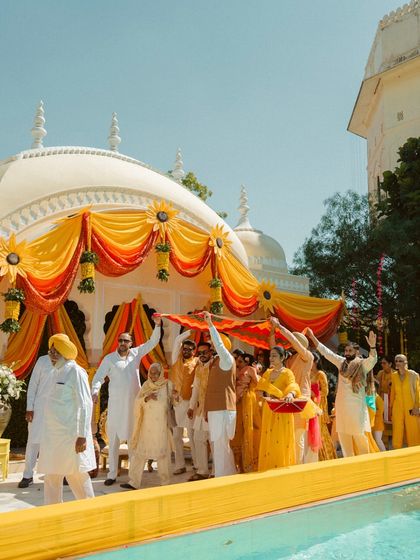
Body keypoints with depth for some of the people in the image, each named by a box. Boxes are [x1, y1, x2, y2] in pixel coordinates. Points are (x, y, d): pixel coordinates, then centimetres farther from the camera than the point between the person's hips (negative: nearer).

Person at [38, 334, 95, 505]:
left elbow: (85, 405, -16)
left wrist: (82, 436, -19)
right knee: (51, 475, 12)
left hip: (70, 435, -8)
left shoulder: (75, 372, -12)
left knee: (76, 474, 1)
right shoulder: (58, 372, 12)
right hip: (53, 435, 8)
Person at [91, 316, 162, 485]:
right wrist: (95, 391, -22)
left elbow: (153, 342, 4)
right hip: (115, 403, -2)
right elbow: (98, 377, -4)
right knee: (114, 439, 1)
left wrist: (157, 325, -8)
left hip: (134, 403, 3)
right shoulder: (109, 358, -3)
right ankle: (112, 474, 9)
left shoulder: (136, 353, 4)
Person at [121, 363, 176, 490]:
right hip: (147, 424, 2)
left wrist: (175, 396, -21)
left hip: (162, 425, -2)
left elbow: (174, 402, 1)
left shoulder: (168, 384, -2)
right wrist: (147, 398, -21)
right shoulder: (146, 385, 4)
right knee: (140, 451, 2)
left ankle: (165, 482, 15)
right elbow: (137, 402, -2)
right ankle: (134, 482, 7)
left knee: (162, 451, 4)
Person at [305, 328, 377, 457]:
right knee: (343, 437, 11)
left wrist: (372, 346, -43)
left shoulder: (363, 364, -5)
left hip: (356, 406, -5)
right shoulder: (342, 362, 8)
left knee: (360, 437, -3)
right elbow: (326, 352, 10)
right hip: (341, 405, 5)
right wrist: (312, 337, 6)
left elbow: (373, 359, -24)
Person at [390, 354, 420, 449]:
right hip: (397, 408, 3)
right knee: (397, 431, 6)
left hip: (410, 407, -3)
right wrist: (391, 407, 10)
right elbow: (393, 392, 10)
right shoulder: (394, 376, 4)